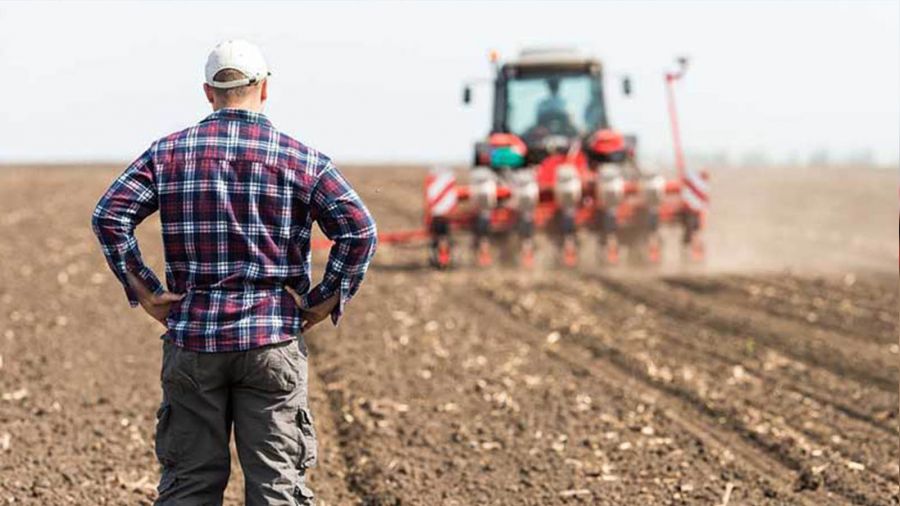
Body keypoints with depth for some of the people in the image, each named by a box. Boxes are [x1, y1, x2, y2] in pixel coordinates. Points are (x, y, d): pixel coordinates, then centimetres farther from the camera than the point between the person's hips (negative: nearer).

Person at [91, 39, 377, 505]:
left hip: (192, 337, 1)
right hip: (273, 342, -1)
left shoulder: (169, 152, 4)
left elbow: (109, 216, -5)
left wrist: (144, 292, 0)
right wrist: (325, 301, -2)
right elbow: (359, 229, -9)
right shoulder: (301, 159, 1)